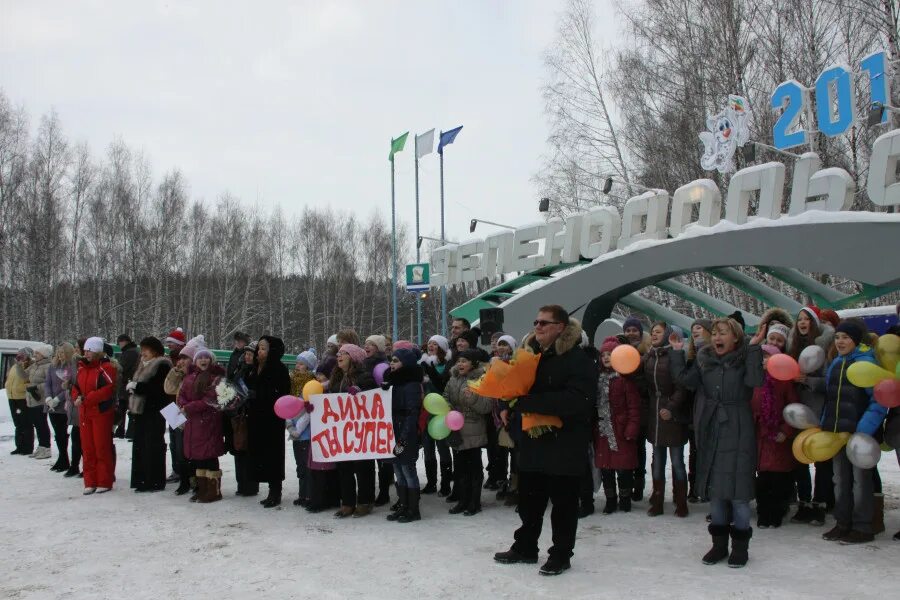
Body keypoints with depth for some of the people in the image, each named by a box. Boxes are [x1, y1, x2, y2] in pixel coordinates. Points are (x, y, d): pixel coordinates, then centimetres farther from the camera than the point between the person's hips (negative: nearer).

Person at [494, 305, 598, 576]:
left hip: (565, 444, -7)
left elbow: (577, 401, -25)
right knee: (529, 499, 15)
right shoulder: (531, 353, 10)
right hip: (533, 442, 7)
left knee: (563, 501, 5)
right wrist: (511, 403, -5)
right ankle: (525, 547, 30)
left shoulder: (577, 359, -13)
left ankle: (561, 554, 18)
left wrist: (527, 402, -25)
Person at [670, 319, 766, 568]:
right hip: (711, 432, 5)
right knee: (714, 490, 12)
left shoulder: (745, 359, -5)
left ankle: (740, 545, 14)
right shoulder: (704, 359, 9)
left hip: (738, 433, -5)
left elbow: (755, 380, -23)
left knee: (738, 491, -1)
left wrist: (754, 348, -25)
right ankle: (719, 543, 23)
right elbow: (684, 378, 1)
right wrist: (677, 352, -1)